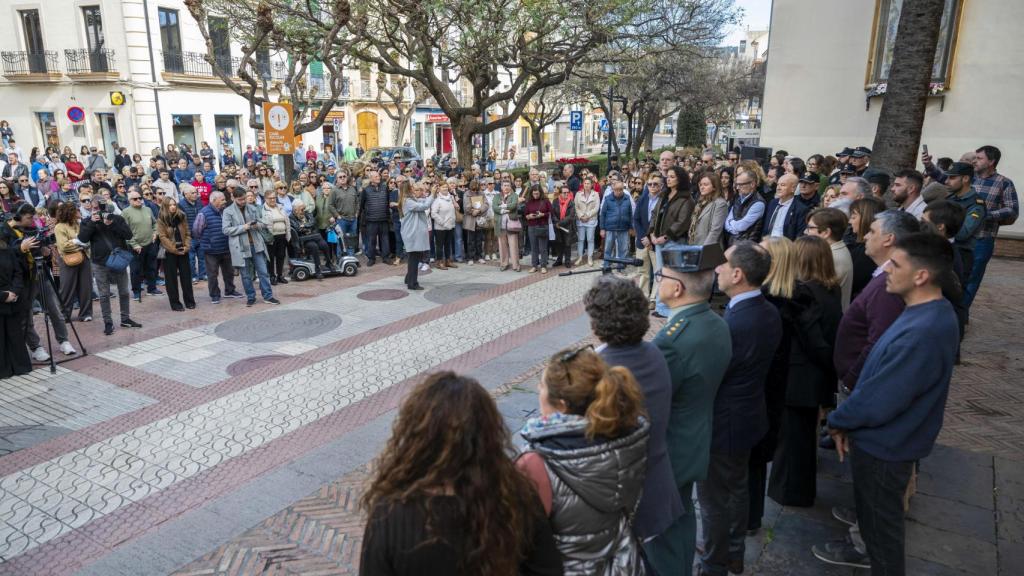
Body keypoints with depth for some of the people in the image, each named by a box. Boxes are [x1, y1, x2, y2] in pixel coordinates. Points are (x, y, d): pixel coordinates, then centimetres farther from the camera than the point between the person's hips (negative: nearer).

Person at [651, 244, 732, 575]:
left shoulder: (673, 339, -32)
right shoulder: (717, 325, -4)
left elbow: (644, 407, -25)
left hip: (665, 452, -8)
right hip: (693, 443, 9)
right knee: (681, 516, 26)